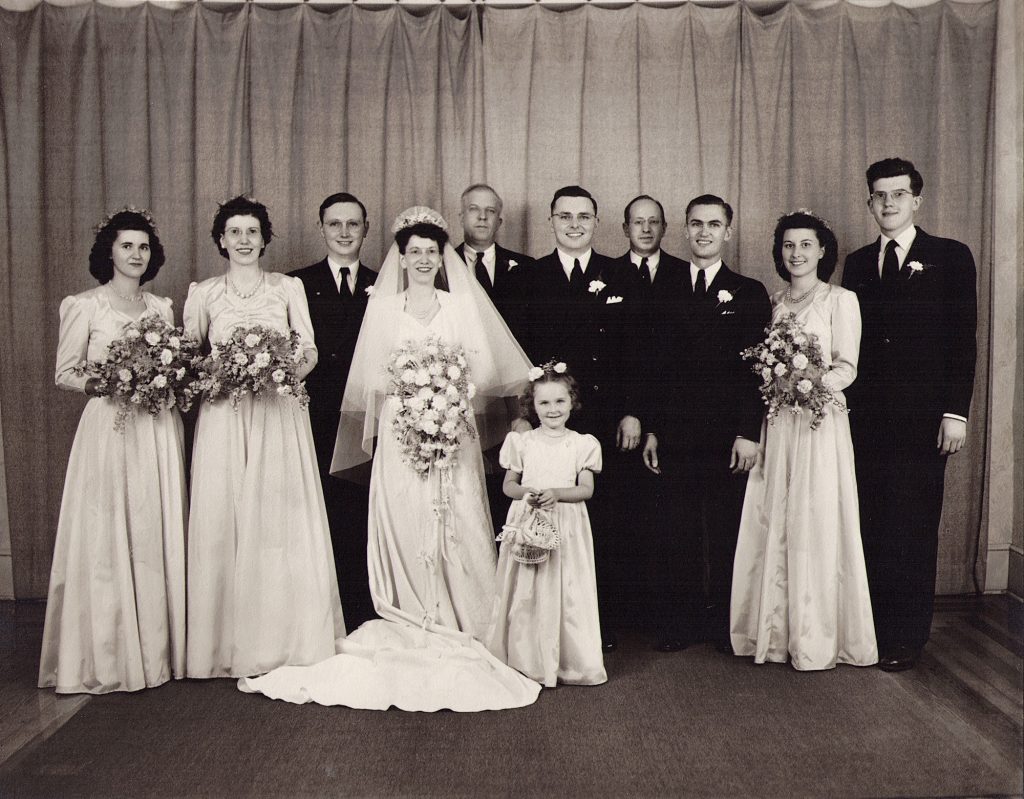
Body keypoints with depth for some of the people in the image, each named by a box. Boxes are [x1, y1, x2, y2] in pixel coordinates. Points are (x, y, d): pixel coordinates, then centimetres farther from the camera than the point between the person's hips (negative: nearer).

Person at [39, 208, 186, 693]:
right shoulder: (85, 306, 1)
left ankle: (158, 649, 15)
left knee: (158, 536, 5)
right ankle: (108, 657, 7)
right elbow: (64, 374, 0)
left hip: (159, 432, 4)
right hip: (109, 429, -4)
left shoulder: (161, 307, 14)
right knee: (107, 539, -3)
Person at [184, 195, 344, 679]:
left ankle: (287, 641, 9)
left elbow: (309, 351, 6)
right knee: (222, 524, -2)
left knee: (282, 523, -2)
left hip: (280, 417, 0)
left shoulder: (289, 288, 8)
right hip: (224, 419, 0)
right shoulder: (203, 294, 8)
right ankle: (229, 646, 8)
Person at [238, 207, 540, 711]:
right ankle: (411, 629, 5)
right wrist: (407, 388, -9)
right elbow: (371, 376, 5)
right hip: (401, 437, 0)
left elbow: (484, 367, 5)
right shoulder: (382, 307, 9)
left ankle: (457, 627, 7)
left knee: (457, 531, -2)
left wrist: (452, 390, -10)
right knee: (404, 530, -4)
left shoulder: (463, 304, 11)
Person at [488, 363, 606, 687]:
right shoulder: (522, 442, 5)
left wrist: (557, 493, -17)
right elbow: (509, 484, 8)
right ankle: (527, 659, 15)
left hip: (566, 526, -1)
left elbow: (587, 489, -1)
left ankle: (571, 660, 14)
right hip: (528, 523, 1)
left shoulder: (582, 444, 2)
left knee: (567, 592, 0)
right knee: (525, 595, 2)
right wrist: (525, 493, -13)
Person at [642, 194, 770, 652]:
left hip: (726, 437, -2)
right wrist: (651, 429, 5)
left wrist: (749, 433, -10)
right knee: (679, 532, 6)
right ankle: (685, 618, 17)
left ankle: (726, 621, 17)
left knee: (727, 532, 5)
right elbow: (655, 366, 9)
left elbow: (756, 367, -2)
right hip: (675, 434, 2)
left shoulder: (749, 294, 4)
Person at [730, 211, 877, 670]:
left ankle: (818, 640, 7)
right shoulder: (774, 303, 15)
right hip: (776, 425, 4)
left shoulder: (841, 300, 2)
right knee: (772, 526, 4)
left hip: (820, 422, -4)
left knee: (816, 526, -3)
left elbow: (847, 368, -5)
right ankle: (776, 631, 15)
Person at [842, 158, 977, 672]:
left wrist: (955, 413, -9)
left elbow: (962, 340, -2)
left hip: (922, 418, -3)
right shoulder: (858, 264, 15)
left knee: (913, 528, 0)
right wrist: (844, 405, 5)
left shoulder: (950, 257, 3)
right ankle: (870, 628, 16)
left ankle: (907, 638, 9)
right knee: (870, 526, 5)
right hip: (865, 417, 4)